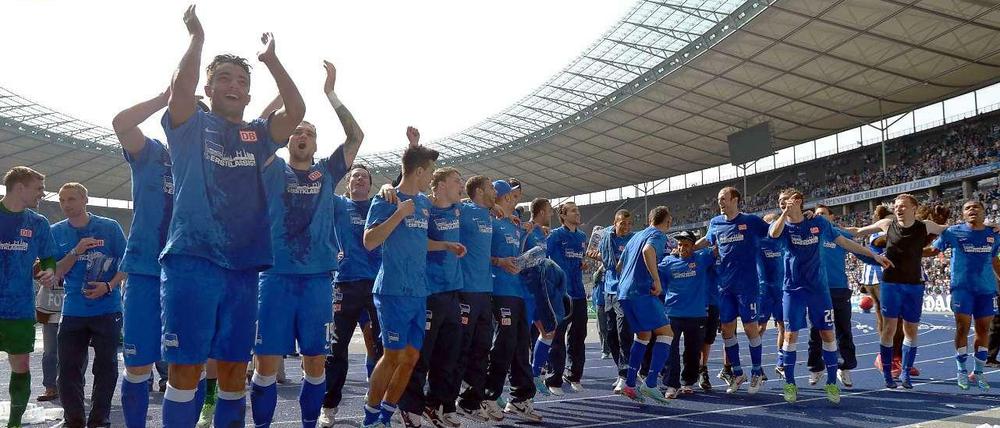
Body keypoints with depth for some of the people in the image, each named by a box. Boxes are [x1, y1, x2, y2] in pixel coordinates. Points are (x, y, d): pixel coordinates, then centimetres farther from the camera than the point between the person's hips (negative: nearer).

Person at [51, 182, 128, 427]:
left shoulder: (109, 227, -2)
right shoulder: (57, 232, 6)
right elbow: (57, 272, 2)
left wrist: (109, 286, -16)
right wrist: (76, 251, -15)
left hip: (107, 309, -2)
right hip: (73, 311, 2)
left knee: (106, 366, 3)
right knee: (69, 369, 3)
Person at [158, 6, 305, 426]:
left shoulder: (258, 135, 14)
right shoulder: (191, 126, 6)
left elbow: (296, 111, -2)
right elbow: (180, 89, -14)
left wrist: (271, 59, 1)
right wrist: (196, 37, -6)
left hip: (243, 266, 4)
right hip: (192, 261, -4)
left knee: (235, 368, 8)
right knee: (186, 366, -3)